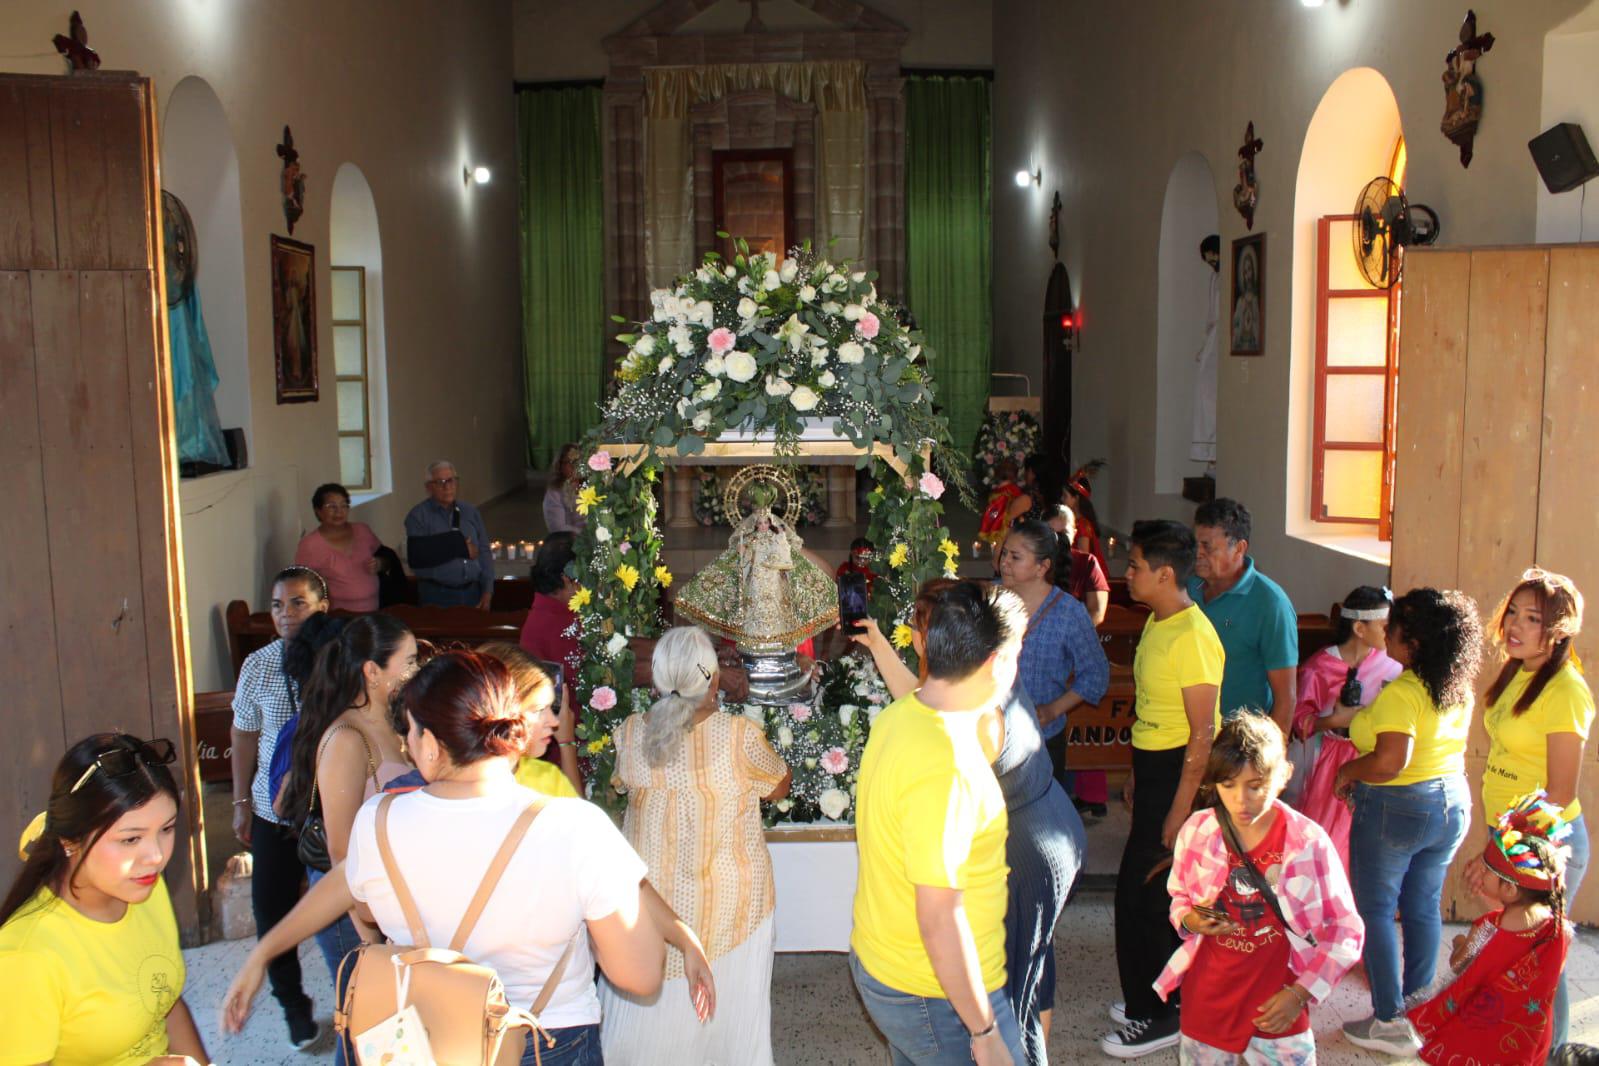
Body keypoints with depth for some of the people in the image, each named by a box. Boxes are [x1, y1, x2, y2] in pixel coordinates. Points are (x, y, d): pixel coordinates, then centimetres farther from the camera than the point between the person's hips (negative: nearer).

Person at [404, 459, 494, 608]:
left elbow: (484, 553, 9)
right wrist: (460, 549, -11)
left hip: (472, 592, 4)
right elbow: (417, 558, -16)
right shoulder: (418, 516, -4)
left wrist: (487, 591, 0)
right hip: (437, 596, -4)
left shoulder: (470, 512, 9)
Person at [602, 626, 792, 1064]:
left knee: (645, 1004, 19)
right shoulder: (740, 736, -20)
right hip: (729, 905, -2)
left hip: (649, 897, 3)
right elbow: (779, 789, -2)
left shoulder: (630, 734, -12)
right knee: (727, 1011, 16)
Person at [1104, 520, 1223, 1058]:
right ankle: (1169, 996, 33)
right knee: (1162, 892, 18)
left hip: (1179, 772, -9)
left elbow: (1203, 733, -21)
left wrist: (1179, 810, -20)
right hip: (1153, 766, 9)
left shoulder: (1192, 637, -22)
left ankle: (1155, 1014, 14)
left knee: (1140, 893, -1)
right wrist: (1137, 773, 22)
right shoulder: (1157, 622, 8)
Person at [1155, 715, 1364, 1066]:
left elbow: (1347, 931, -6)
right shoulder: (1196, 831, -8)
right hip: (1206, 1003, 2)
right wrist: (1190, 920, -14)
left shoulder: (1308, 841, -14)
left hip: (1277, 1011, -2)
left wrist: (1300, 994, -12)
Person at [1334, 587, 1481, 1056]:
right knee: (1424, 907, 16)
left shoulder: (1402, 692, -23)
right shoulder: (1459, 688, 3)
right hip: (1452, 803, 8)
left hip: (1395, 809, -8)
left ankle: (1391, 1022, 9)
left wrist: (1348, 771, -12)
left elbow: (1389, 761, -31)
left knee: (1376, 910, 5)